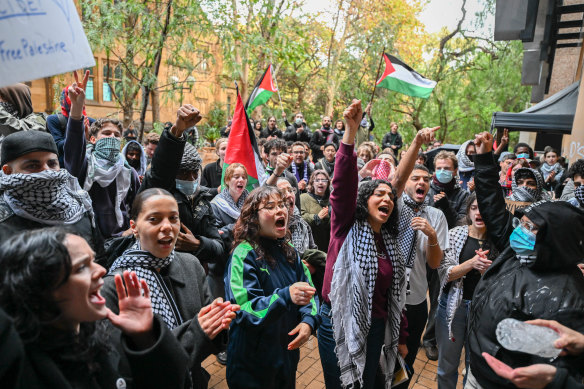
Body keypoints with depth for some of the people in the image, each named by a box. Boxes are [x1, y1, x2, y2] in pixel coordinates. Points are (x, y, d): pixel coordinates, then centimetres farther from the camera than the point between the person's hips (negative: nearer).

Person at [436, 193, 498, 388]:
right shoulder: (455, 234, -5)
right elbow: (445, 273, -10)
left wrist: (486, 269, -21)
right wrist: (471, 263, -25)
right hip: (453, 305, -1)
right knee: (447, 366, 13)